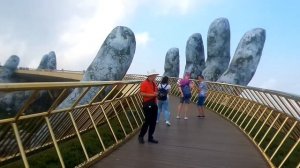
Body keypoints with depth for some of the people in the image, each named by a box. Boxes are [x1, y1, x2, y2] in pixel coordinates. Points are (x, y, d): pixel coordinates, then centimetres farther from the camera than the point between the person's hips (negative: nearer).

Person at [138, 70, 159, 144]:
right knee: (147, 121, -5)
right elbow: (142, 93, -19)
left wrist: (156, 94, 8)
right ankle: (141, 136, 13)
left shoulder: (154, 83, 13)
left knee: (153, 122, 9)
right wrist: (152, 94, -22)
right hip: (147, 104, -8)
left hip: (154, 104, 8)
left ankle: (150, 138, 20)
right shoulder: (144, 83, -11)